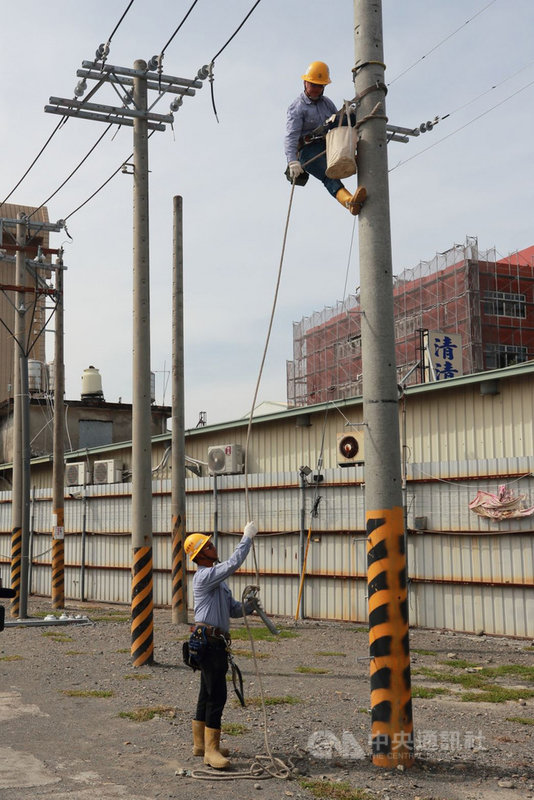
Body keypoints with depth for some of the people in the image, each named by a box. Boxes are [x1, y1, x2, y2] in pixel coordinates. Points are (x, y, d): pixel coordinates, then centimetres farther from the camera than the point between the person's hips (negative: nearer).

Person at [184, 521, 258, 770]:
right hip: (208, 639, -10)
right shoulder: (204, 576, -12)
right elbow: (232, 564, -25)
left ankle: (201, 743, 25)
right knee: (216, 695, -11)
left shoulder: (218, 578, 20)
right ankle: (211, 750, -8)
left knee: (208, 693, 16)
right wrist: (247, 537, -19)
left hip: (216, 642, 10)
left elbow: (232, 608, 21)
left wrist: (248, 608, 1)